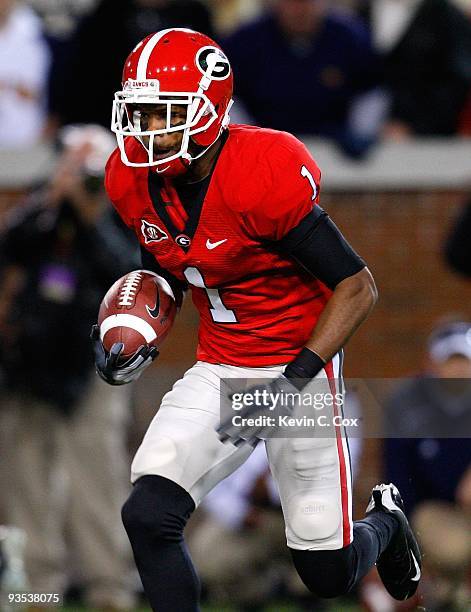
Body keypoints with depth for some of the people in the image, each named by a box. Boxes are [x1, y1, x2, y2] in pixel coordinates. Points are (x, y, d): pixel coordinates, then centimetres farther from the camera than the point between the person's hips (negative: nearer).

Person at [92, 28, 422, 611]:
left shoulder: (265, 179, -26)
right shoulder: (134, 180, -4)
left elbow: (357, 288, -20)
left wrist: (293, 382, -25)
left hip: (297, 365, -5)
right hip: (217, 372, 5)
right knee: (148, 516, -18)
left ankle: (383, 522, 39)